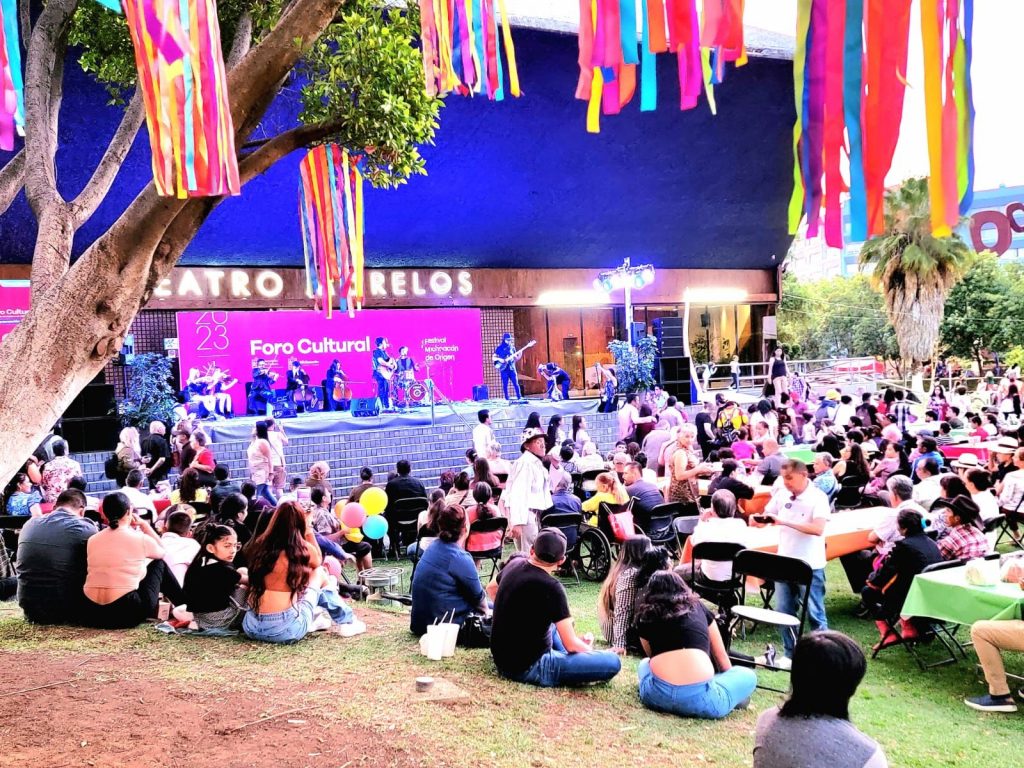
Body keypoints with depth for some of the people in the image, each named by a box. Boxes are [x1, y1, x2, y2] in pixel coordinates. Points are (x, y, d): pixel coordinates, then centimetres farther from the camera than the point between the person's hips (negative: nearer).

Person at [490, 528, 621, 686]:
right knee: (612, 662, -15)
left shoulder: (514, 564, 0)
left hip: (500, 658, 8)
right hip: (528, 668, -8)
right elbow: (571, 645, -16)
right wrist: (589, 649, 6)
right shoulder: (551, 587, -22)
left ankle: (566, 661, 16)